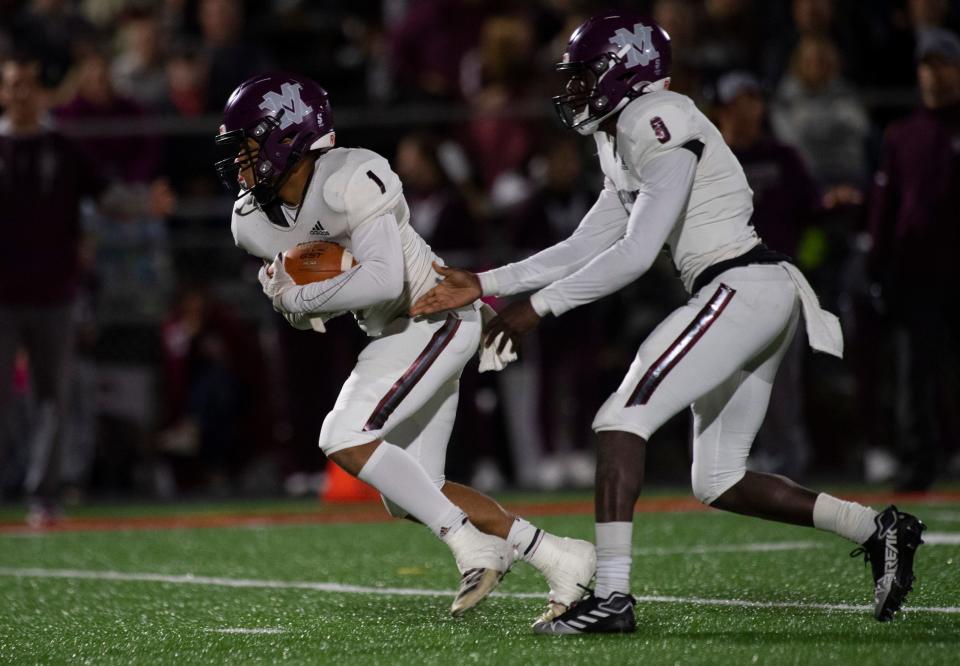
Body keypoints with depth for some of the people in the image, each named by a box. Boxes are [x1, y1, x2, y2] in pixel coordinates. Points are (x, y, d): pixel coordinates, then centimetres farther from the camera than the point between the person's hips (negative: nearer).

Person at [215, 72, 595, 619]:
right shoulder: (254, 221, 0)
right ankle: (558, 557, 17)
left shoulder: (351, 180, -25)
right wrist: (284, 287, -7)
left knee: (346, 440, -22)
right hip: (393, 334, 9)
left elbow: (384, 281, -34)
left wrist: (301, 297, -22)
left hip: (435, 316, -9)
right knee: (410, 496, 7)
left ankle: (473, 546, -14)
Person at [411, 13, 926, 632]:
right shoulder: (624, 143, 19)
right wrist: (484, 284, 17)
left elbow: (635, 255, -17)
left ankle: (612, 594, -21)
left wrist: (538, 305, -12)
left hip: (743, 288, -10)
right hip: (759, 300, 10)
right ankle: (880, 529, 14)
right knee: (719, 482, 12)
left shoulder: (660, 123, -12)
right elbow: (586, 249, 22)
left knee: (621, 419, -16)